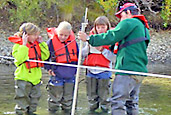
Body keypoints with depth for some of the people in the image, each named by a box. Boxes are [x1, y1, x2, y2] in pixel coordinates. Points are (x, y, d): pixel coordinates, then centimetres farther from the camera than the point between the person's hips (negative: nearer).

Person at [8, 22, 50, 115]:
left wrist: (41, 43, -1)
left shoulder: (36, 44, 7)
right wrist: (24, 44, -26)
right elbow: (20, 58, -27)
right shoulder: (18, 45, -12)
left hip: (35, 77, 7)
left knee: (35, 97, 17)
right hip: (23, 78, -7)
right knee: (22, 98, -3)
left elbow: (45, 56, 6)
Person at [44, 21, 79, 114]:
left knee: (68, 97, 15)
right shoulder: (51, 42, -11)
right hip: (57, 76, -4)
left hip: (70, 76, 4)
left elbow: (77, 57, 14)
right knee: (55, 97, 4)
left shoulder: (73, 42, 1)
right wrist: (49, 68, -6)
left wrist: (75, 69, 13)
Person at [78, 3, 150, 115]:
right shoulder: (143, 27, 24)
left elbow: (111, 37, -10)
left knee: (118, 101, -11)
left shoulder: (129, 22, -4)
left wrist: (89, 38, -3)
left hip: (128, 68, -9)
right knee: (132, 103, 13)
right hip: (140, 70, 9)